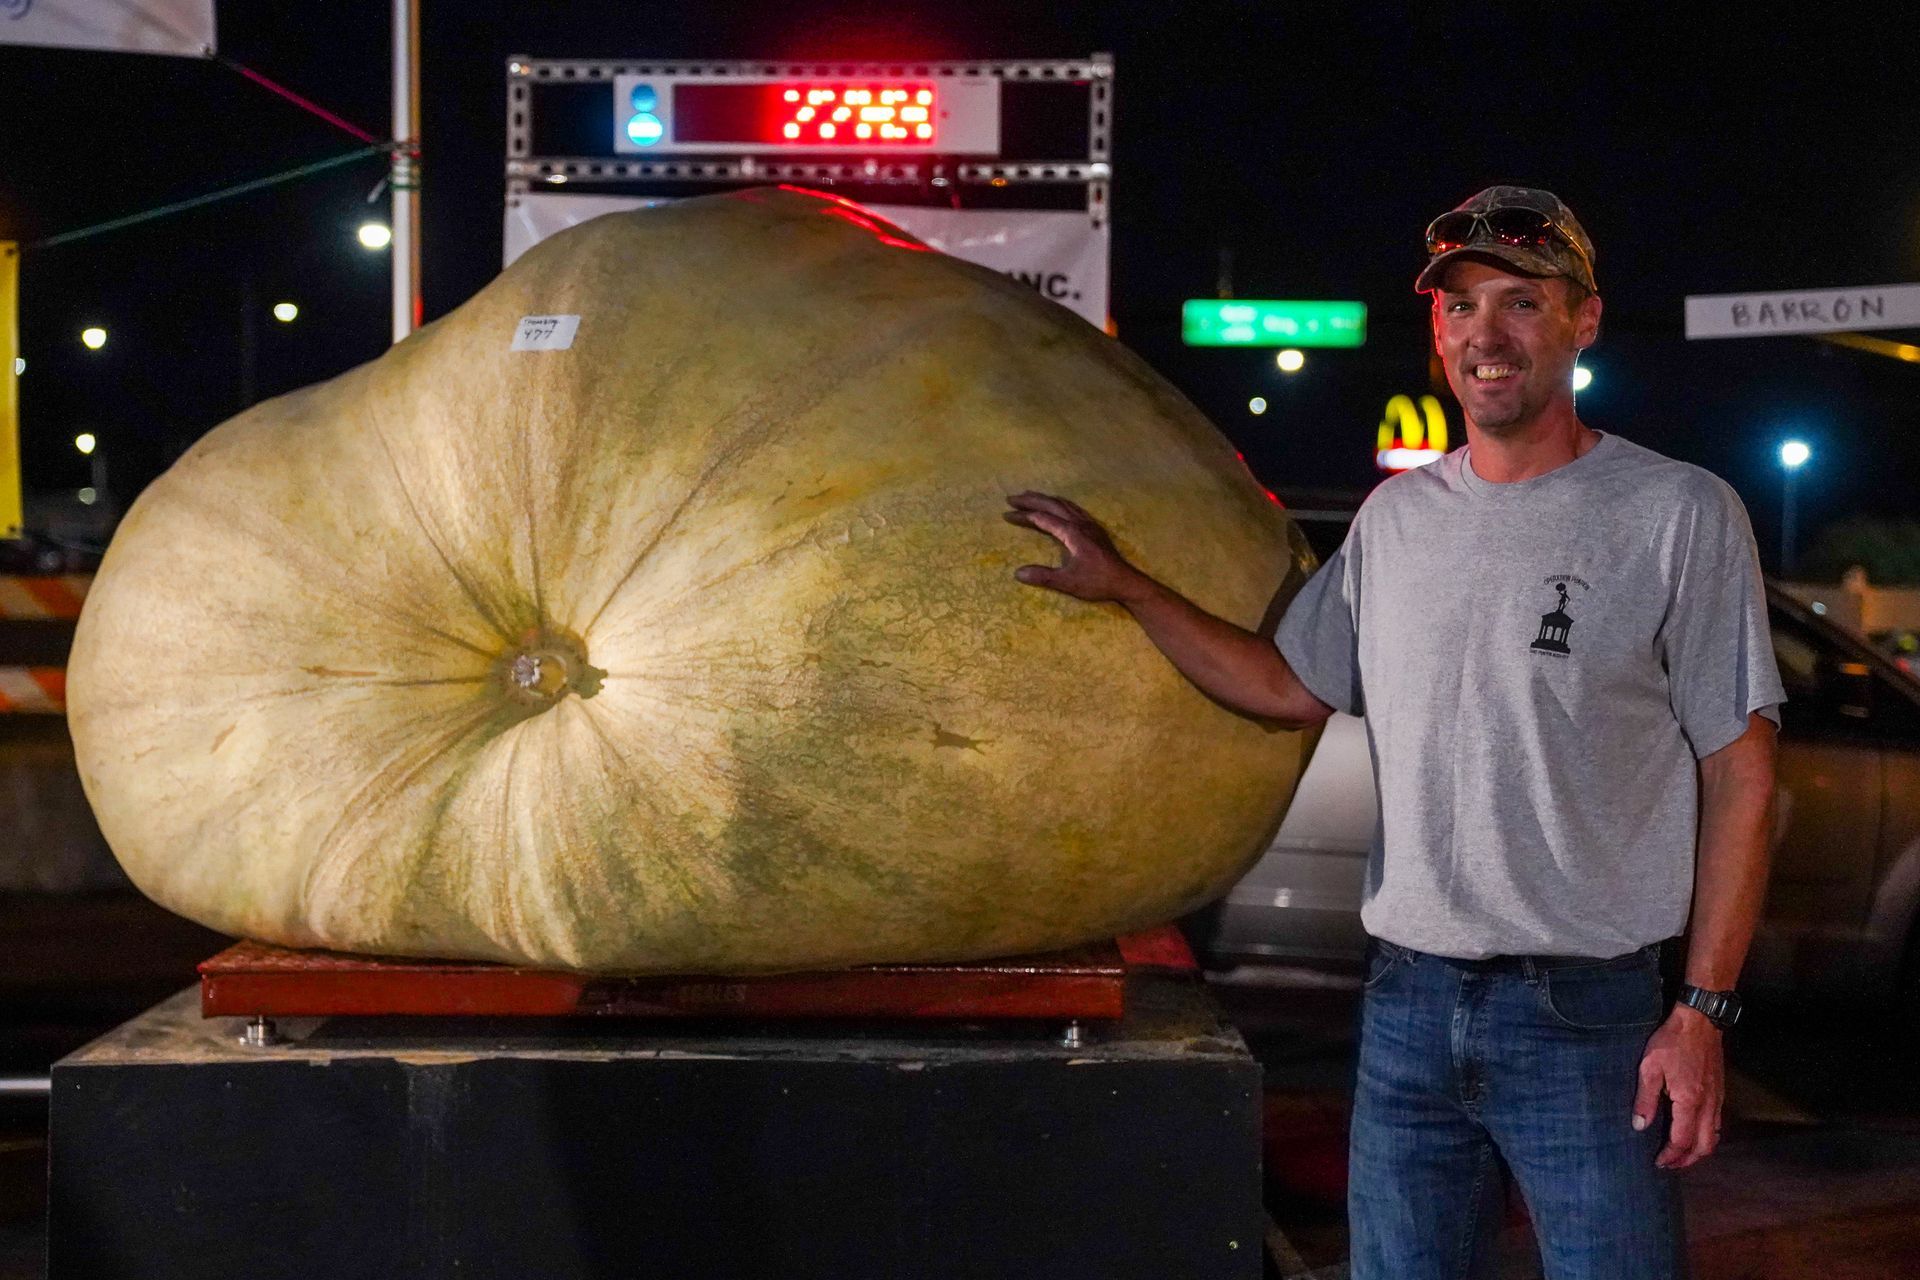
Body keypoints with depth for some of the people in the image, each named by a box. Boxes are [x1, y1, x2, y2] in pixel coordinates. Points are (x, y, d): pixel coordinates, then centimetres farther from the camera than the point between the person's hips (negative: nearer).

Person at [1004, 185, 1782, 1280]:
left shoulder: (1678, 514, -5)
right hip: (1407, 998, 5)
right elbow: (1294, 689, 21)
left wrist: (1705, 1011, -10)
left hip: (1587, 1013, -4)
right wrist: (1127, 587, 14)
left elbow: (1740, 775, -5)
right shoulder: (1396, 516, 10)